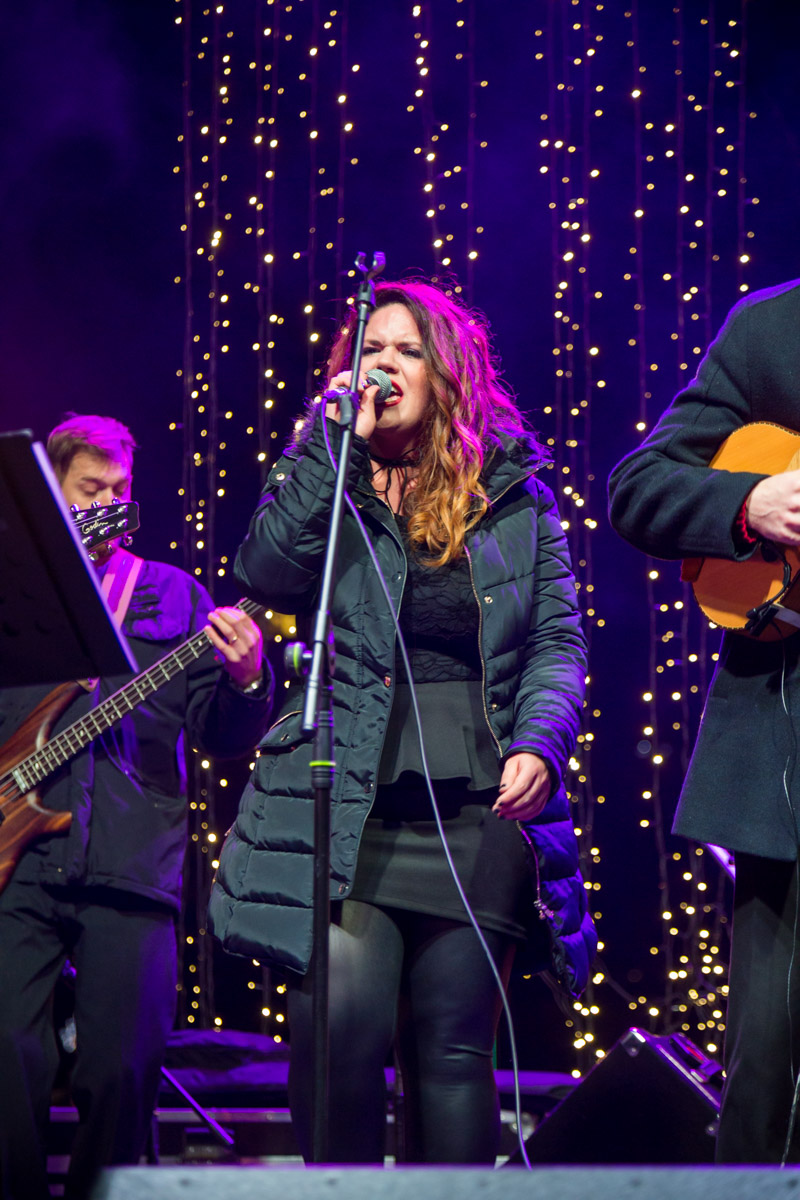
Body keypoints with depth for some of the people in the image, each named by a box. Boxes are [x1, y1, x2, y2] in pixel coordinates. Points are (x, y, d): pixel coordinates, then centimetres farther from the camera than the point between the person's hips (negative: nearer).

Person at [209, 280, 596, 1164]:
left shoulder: (517, 496, 14)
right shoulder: (321, 478, 13)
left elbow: (558, 640, 11)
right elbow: (264, 577, -6)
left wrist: (540, 743, -7)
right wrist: (335, 444, -9)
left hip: (480, 812, 1)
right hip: (346, 802, -1)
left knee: (454, 1046, 1)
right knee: (339, 1027, -17)